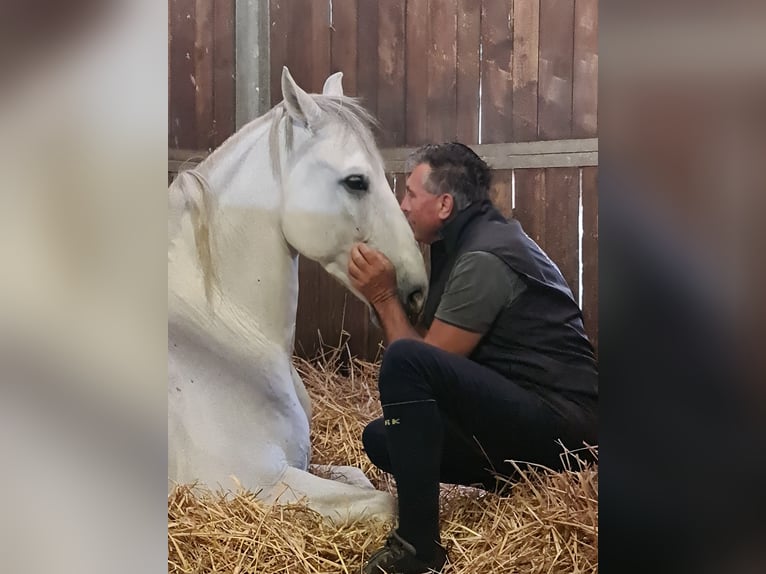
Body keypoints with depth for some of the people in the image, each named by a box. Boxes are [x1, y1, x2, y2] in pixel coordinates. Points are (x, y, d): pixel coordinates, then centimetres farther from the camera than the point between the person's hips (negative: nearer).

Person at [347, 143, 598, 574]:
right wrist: (385, 291, 6)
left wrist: (384, 296, -8)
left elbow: (427, 358, -15)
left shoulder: (484, 258, -17)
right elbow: (435, 354, 16)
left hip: (557, 422, -10)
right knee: (381, 438, 11)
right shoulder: (469, 241, 14)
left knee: (406, 360, -28)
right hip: (526, 415, 10)